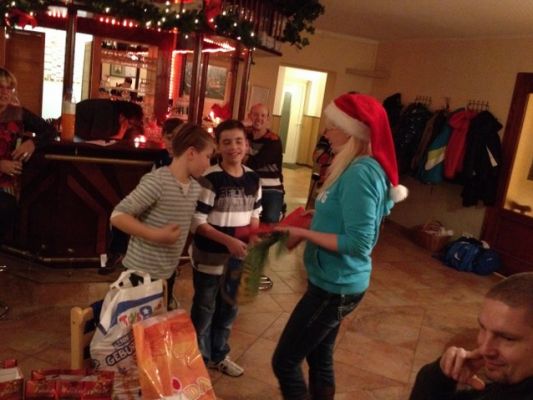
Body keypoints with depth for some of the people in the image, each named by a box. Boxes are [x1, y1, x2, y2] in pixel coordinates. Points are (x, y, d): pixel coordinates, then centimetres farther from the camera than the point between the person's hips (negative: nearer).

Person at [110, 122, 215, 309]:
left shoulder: (196, 188, 3)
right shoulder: (156, 181, -21)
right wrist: (156, 235, -27)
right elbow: (118, 216, -22)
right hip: (143, 271, -8)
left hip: (169, 271, 8)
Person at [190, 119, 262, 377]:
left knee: (228, 309, 21)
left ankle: (218, 356, 41)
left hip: (236, 256, 6)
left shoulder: (253, 179, 1)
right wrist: (228, 240, -28)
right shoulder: (210, 178, -17)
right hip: (210, 256, -6)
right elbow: (197, 222, -19)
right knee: (204, 310, 11)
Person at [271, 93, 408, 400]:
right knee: (319, 357, 22)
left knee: (285, 361, 2)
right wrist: (310, 221, 4)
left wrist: (304, 233, -20)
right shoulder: (361, 167, 7)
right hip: (334, 283, 10)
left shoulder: (361, 173, -23)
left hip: (335, 287, -10)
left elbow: (358, 244, -27)